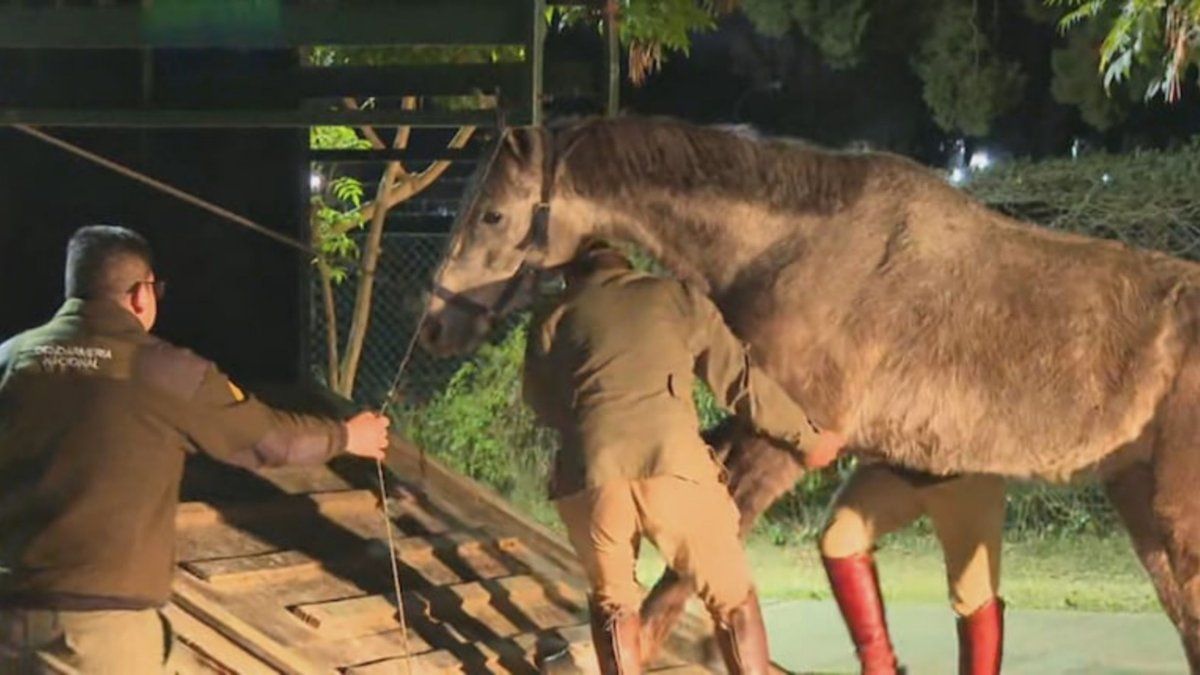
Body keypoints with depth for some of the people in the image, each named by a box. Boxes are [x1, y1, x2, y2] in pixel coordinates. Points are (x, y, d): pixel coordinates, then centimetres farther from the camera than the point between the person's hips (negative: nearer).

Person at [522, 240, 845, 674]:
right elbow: (741, 382, 21)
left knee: (612, 603, 24)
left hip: (588, 477, 1)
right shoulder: (676, 298, 22)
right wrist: (808, 437, 32)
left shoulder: (551, 323, 23)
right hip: (673, 466, -1)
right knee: (732, 601, 16)